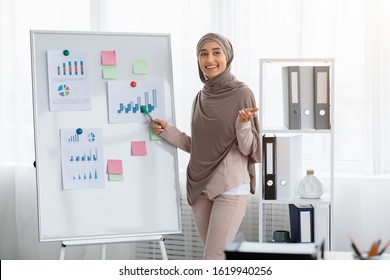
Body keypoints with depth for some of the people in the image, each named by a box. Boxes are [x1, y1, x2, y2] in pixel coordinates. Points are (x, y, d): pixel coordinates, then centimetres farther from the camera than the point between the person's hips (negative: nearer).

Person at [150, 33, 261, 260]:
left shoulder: (242, 93, -6)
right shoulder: (201, 97, 10)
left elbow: (247, 148, -8)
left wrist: (244, 124, -27)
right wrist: (167, 130, 5)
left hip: (231, 188, -6)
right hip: (200, 187, 6)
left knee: (213, 259, -9)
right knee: (220, 257, 11)